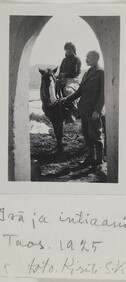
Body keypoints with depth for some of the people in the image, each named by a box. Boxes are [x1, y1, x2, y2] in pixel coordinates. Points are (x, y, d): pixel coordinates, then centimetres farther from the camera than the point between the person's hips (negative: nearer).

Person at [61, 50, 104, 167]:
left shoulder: (101, 73, -7)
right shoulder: (86, 73, 16)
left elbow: (103, 94, -12)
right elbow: (80, 91, 17)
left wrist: (97, 110, -18)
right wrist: (66, 99, 5)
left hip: (93, 110, -7)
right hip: (84, 109, 7)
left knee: (95, 134, 1)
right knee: (86, 134, 12)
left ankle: (99, 158, 14)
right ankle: (91, 156, 25)